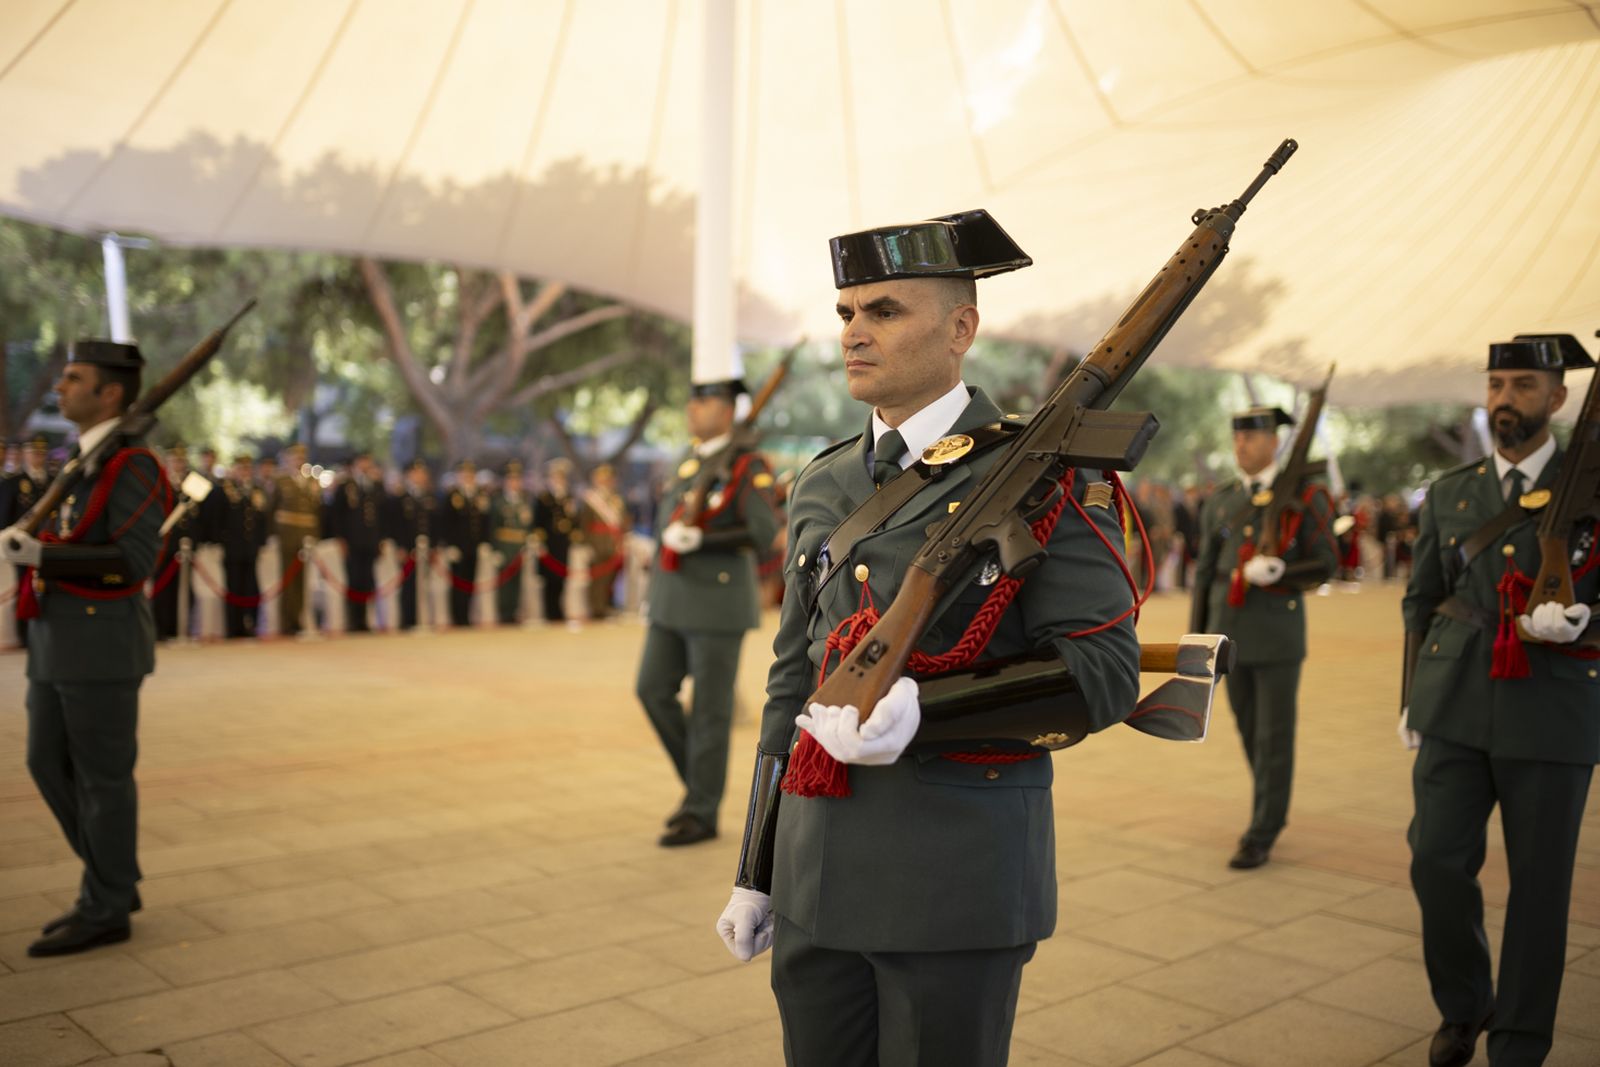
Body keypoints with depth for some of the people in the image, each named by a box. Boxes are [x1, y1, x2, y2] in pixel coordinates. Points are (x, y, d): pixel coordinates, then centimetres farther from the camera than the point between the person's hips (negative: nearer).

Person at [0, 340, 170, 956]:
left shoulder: (132, 464, -13)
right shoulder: (84, 461, 16)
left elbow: (136, 561, -20)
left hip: (104, 641, -9)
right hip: (60, 639, 10)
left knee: (102, 778, 0)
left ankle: (105, 910, 12)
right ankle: (115, 881, 25)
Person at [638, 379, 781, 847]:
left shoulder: (750, 467, -9)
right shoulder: (691, 461, 15)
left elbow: (764, 532, -19)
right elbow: (667, 515, 15)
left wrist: (700, 540, -24)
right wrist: (672, 531, -5)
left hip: (720, 601, -8)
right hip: (674, 598, 8)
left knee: (710, 708, -1)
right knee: (653, 690, 6)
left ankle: (702, 813, 9)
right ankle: (701, 781, 22)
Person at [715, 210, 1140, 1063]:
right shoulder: (821, 489, 10)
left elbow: (1104, 671, -13)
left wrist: (929, 706, -27)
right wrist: (755, 872, 15)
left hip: (961, 876, -5)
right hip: (817, 873, 5)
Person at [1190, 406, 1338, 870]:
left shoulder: (1305, 497, -4)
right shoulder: (1219, 502, 7)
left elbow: (1324, 565, -5)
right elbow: (1205, 572, 8)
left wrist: (1277, 573, -24)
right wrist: (1195, 639, 5)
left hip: (1280, 632, -4)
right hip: (1231, 631, 4)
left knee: (1274, 735, -1)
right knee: (1249, 729, 14)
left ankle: (1261, 835, 6)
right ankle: (1273, 809, 34)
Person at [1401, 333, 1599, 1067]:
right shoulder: (1449, 493, 11)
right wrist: (1413, 695, 12)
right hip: (1455, 713, 2)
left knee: (1539, 887, 4)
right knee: (1437, 861, -3)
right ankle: (1462, 1004, 23)